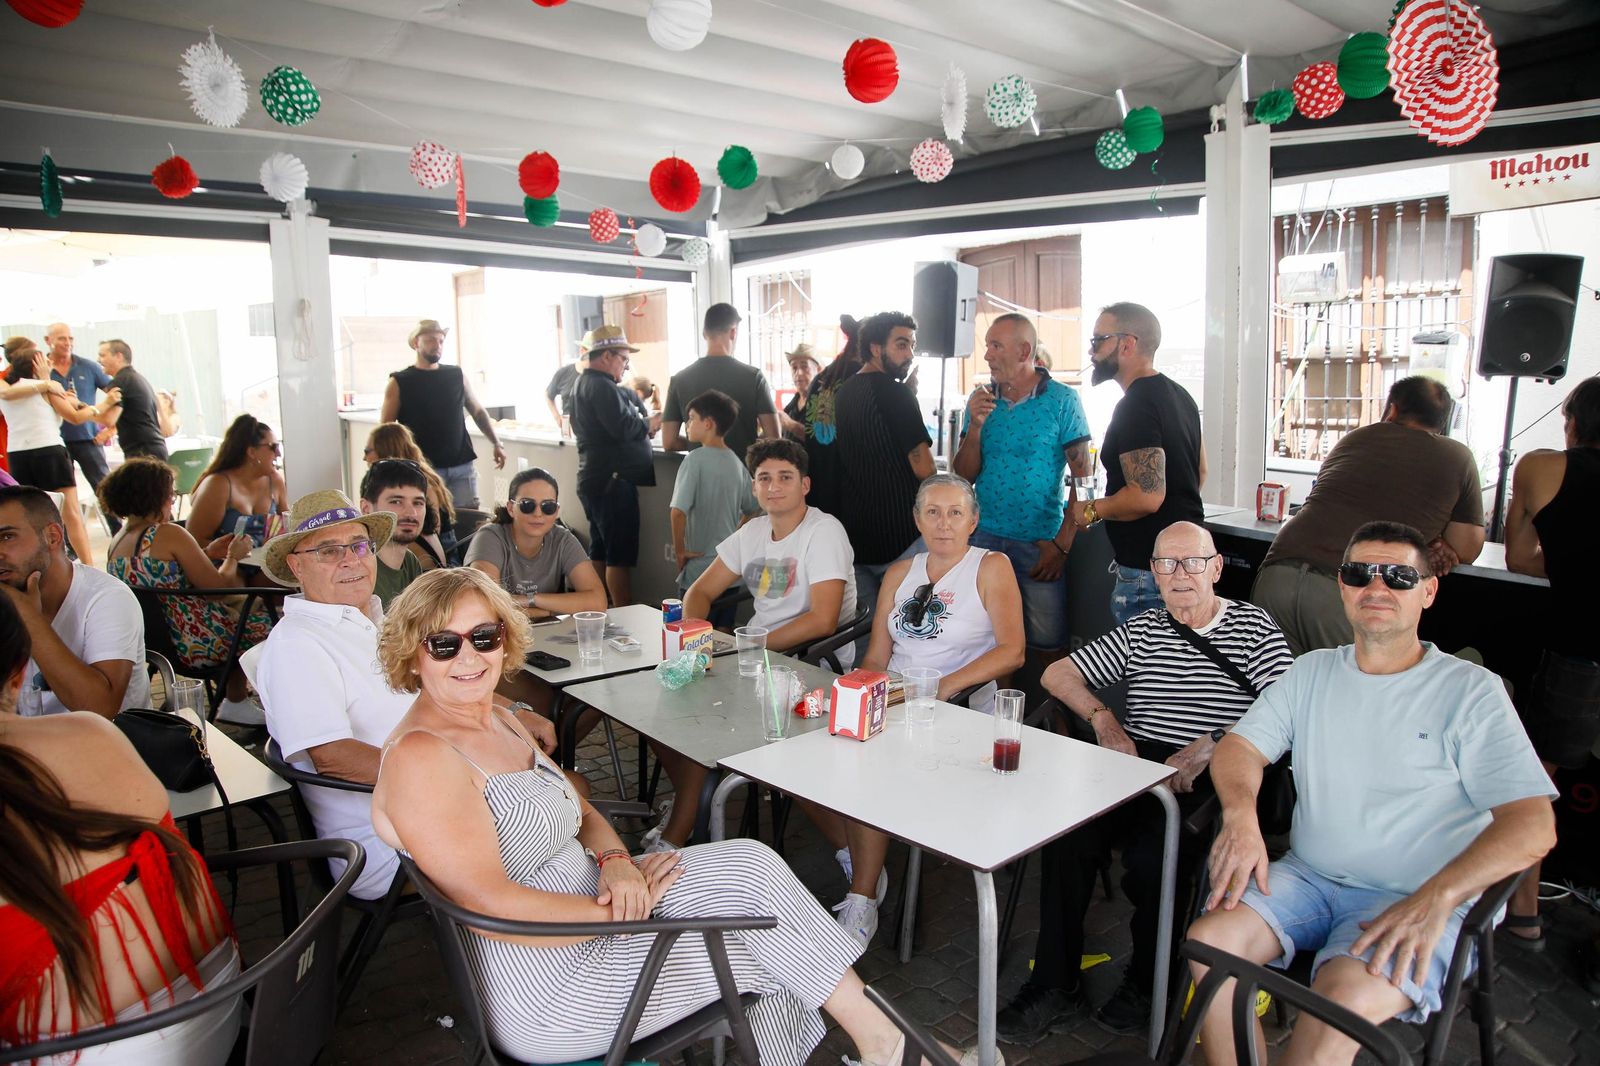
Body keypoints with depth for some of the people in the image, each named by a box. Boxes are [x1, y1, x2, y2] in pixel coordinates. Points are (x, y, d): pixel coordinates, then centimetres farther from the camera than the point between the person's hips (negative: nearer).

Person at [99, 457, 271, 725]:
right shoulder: (169, 534, -18)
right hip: (196, 645, -9)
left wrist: (209, 552, 17)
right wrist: (233, 556, 3)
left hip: (155, 643, 9)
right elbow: (218, 586, -16)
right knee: (265, 622, 10)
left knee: (234, 614, 28)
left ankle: (235, 703, 34)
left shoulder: (116, 543, 8)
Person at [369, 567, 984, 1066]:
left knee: (748, 864, -6)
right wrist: (622, 910, -19)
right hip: (546, 992, -8)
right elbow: (492, 903, -26)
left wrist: (614, 861, -10)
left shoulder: (494, 721, 9)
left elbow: (578, 812, 12)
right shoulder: (421, 757, -21)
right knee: (754, 882, -10)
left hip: (582, 902, 9)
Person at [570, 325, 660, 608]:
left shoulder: (583, 384, 18)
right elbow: (623, 428, -24)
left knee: (600, 552, 15)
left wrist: (641, 425, 8)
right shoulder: (602, 387, -16)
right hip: (613, 481, -11)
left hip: (593, 480, 11)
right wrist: (649, 424, -7)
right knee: (620, 556, -7)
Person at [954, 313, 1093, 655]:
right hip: (984, 538, 3)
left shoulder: (1062, 400, -3)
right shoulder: (980, 400, 8)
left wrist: (1063, 543, -11)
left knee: (1048, 647, 1)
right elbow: (963, 478, 6)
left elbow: (1083, 476, -6)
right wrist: (975, 426, -10)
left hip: (1041, 543, -3)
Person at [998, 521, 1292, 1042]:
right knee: (1067, 830, -25)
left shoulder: (1253, 625, 8)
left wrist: (1208, 748, -17)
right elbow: (1058, 674, 21)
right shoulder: (1141, 631, 20)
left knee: (1149, 854, -31)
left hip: (1210, 782, -3)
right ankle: (1056, 984, -11)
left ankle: (1146, 981, -1)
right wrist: (1104, 720, 2)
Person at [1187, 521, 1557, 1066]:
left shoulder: (1470, 690, -2)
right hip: (1307, 877, 4)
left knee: (1343, 997, -32)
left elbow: (1533, 825, -10)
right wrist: (1241, 816, -16)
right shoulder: (1313, 671, 12)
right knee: (1207, 942, -22)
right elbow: (1240, 746, 8)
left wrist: (1437, 897, -25)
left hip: (1413, 903, -4)